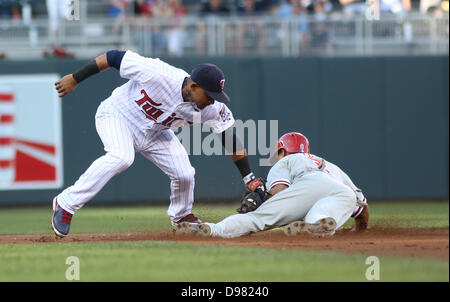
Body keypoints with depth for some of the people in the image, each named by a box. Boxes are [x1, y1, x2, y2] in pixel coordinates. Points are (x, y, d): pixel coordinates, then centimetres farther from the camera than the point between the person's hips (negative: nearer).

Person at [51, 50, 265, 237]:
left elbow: (231, 139, -13)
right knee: (121, 158, -33)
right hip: (117, 115, -5)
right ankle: (66, 204, -26)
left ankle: (180, 216, 30)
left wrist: (249, 179, -15)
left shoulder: (212, 108, -22)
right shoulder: (157, 74, -36)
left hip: (153, 132, 5)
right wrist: (74, 79, -19)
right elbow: (114, 57, -26)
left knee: (184, 174, -4)